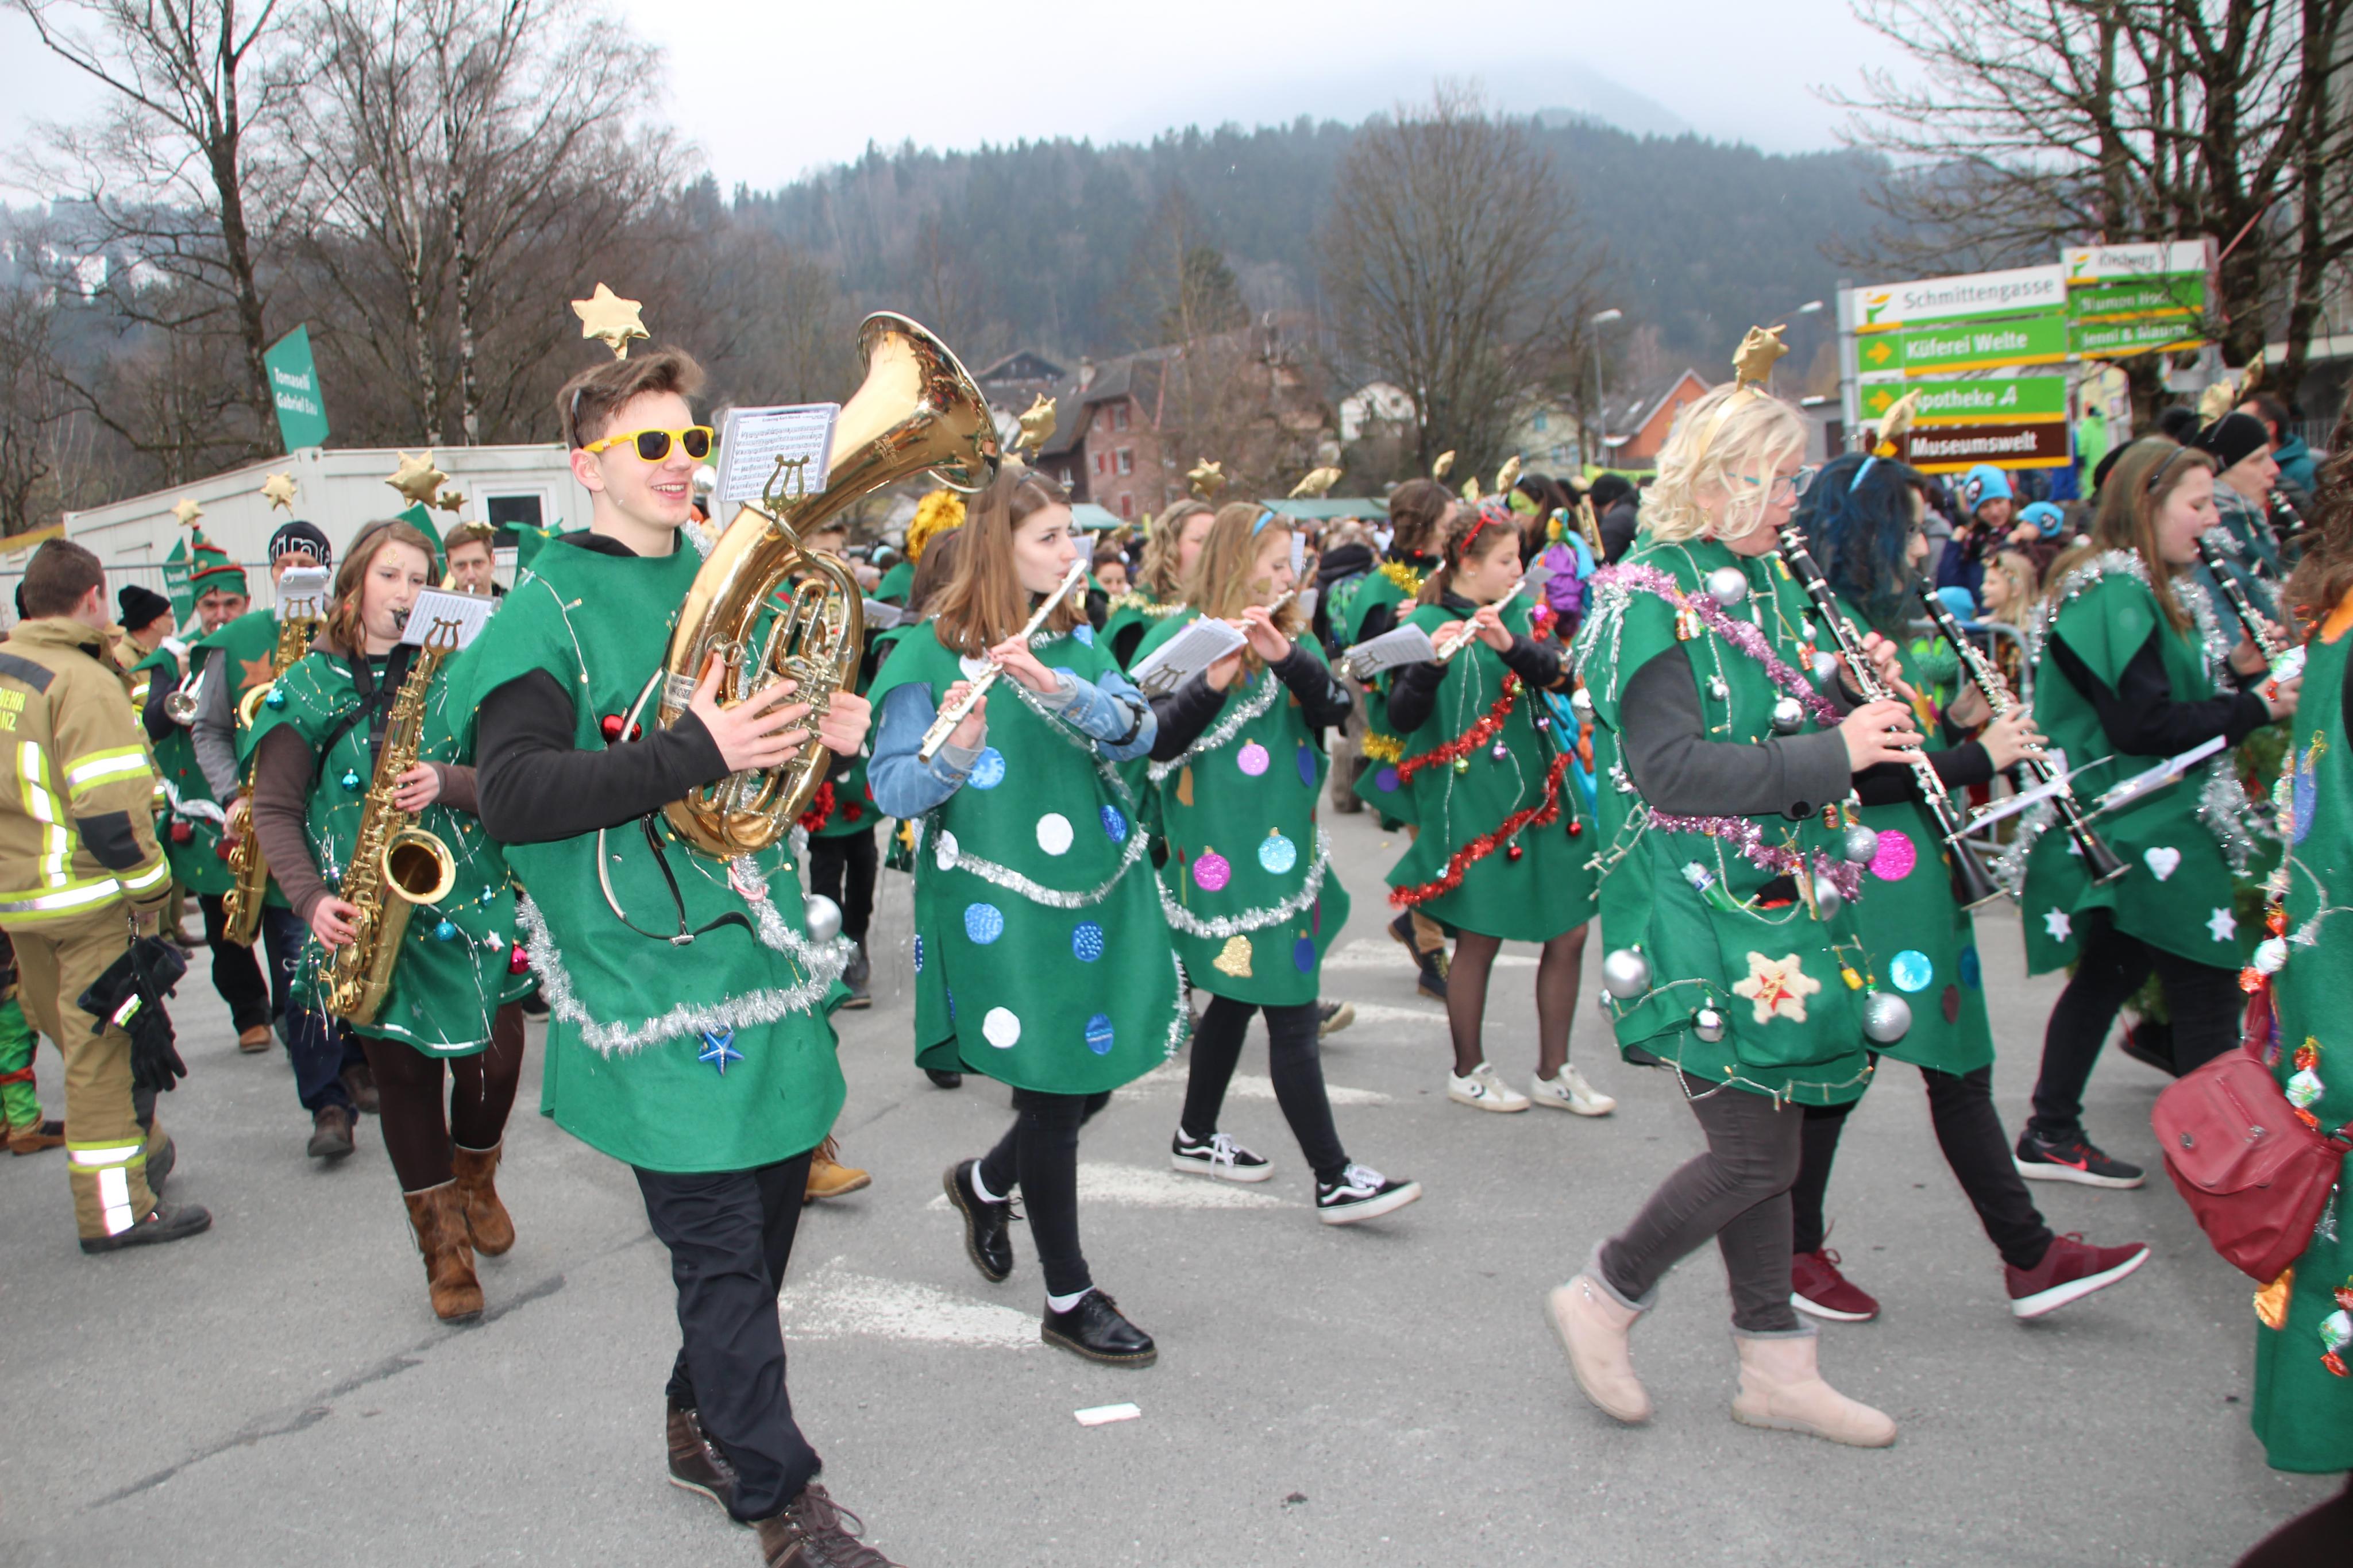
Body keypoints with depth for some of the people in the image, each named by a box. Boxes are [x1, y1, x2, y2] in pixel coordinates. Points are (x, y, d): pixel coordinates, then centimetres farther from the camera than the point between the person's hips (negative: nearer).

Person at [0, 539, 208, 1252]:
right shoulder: (82, 680, -16)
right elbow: (109, 810, -21)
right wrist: (150, 891, -12)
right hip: (88, 899, -8)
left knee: (79, 1036, 19)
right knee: (104, 1047, -2)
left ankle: (143, 1146, 35)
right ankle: (118, 1209, 4)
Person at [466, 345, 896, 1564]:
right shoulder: (549, 609, -7)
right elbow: (512, 794, -18)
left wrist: (822, 732, 4)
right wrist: (690, 754, -27)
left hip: (760, 952, 7)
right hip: (654, 973, -7)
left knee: (766, 1213, 16)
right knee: (718, 1244, -2)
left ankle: (706, 1421, 37)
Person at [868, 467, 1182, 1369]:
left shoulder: (1076, 640, 10)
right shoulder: (933, 656, -7)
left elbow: (1138, 730, -6)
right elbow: (892, 791, -10)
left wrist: (1056, 684, -23)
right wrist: (953, 751, -31)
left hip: (1100, 888, 6)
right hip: (1000, 906, -6)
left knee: (1096, 1080, 12)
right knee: (1052, 1089, -1)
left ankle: (985, 1183, 42)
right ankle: (1070, 1301, 17)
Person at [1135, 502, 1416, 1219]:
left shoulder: (1285, 634, 11)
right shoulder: (1179, 639, -9)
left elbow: (1334, 707, -5)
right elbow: (1155, 746, -19)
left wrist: (1285, 654, -22)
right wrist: (1214, 677, -32)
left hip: (1281, 850, 8)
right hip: (1228, 858, -8)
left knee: (1237, 997, 18)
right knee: (1293, 1016, -7)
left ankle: (1196, 1138, 33)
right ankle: (1334, 1181, -1)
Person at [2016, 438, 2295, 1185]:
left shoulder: (2156, 591, 15)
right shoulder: (2113, 597, -18)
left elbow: (2182, 696, 16)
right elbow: (2145, 724, -23)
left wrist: (2240, 670, -1)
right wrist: (2255, 708, -17)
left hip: (2142, 825, 11)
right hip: (2143, 830, -11)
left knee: (2110, 971, 15)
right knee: (2208, 985, -4)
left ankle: (2051, 1135, 23)